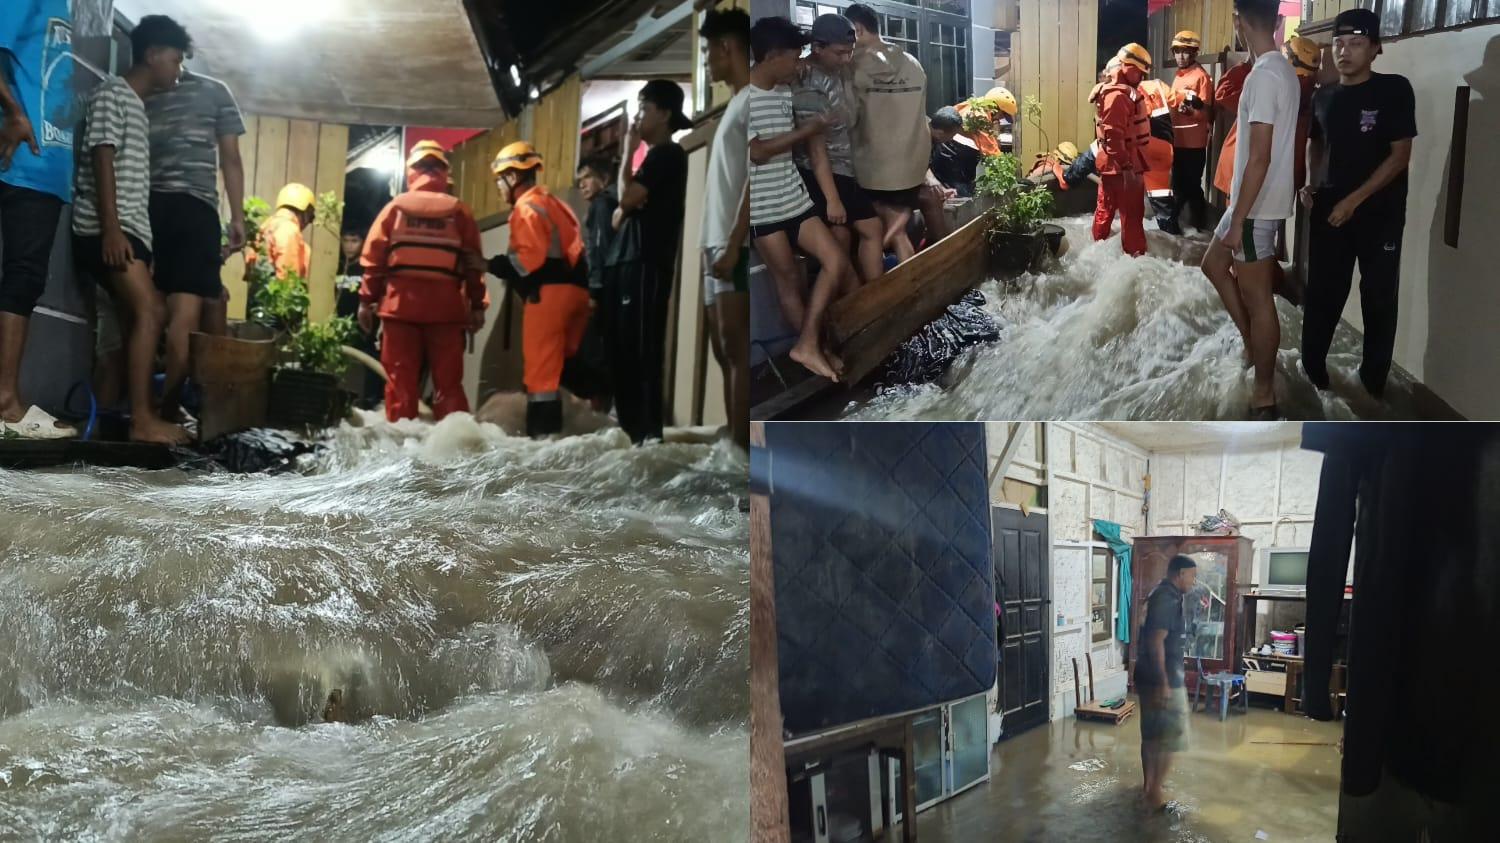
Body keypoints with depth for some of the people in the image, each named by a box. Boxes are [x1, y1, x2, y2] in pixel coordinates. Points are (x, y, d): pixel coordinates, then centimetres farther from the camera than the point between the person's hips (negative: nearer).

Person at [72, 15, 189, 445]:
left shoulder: (138, 105, 23)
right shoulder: (113, 93, -4)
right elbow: (102, 160, -14)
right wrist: (111, 228, -22)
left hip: (131, 229, 10)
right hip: (108, 229, -10)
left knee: (140, 318, 7)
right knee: (148, 311, -19)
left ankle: (145, 412, 10)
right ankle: (142, 419, -23)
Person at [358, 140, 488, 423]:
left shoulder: (395, 207, 5)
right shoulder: (459, 211, 4)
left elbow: (373, 259, 3)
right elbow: (473, 264, 2)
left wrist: (367, 301, 8)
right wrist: (477, 306, 7)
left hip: (401, 304, 0)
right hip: (445, 307, 0)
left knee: (401, 379, 5)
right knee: (448, 382, 5)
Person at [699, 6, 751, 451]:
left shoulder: (754, 100, -7)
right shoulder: (734, 105, 23)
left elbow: (756, 179, -16)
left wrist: (733, 245, -21)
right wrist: (713, 245, 18)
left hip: (737, 247, -10)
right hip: (718, 246, 10)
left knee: (737, 349, -11)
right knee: (724, 351, 8)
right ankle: (735, 450, 12)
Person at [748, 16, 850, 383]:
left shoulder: (785, 92, 7)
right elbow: (757, 152, -20)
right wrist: (805, 131, -16)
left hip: (795, 198, 7)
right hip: (763, 208, -7)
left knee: (836, 262, 0)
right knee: (789, 280, 4)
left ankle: (808, 345, 6)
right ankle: (812, 346, 20)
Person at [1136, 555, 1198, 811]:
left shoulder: (1165, 595, 12)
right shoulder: (1167, 599, -19)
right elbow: (1156, 642, -24)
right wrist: (1164, 683, -25)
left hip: (1152, 676, 10)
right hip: (1163, 679, -10)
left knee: (1152, 734, 17)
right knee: (1168, 738, -3)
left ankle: (1148, 785, 26)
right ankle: (1154, 793, 2)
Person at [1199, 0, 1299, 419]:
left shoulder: (1263, 76, -23)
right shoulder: (1283, 70, 9)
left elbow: (1259, 158, -25)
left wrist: (1238, 219, -22)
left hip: (1256, 206, -10)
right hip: (1257, 201, 10)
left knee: (1256, 298, -2)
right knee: (1214, 264, 24)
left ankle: (1264, 396, 8)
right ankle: (1254, 345, 31)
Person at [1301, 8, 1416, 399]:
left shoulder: (1394, 89, -9)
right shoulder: (1323, 96, 5)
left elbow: (1400, 155, -11)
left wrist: (1354, 200, -16)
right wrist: (1311, 183, 3)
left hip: (1380, 210, -3)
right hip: (1330, 208, 4)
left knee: (1379, 297, 5)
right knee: (1322, 292, 6)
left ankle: (1374, 381, 16)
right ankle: (1311, 368, 19)